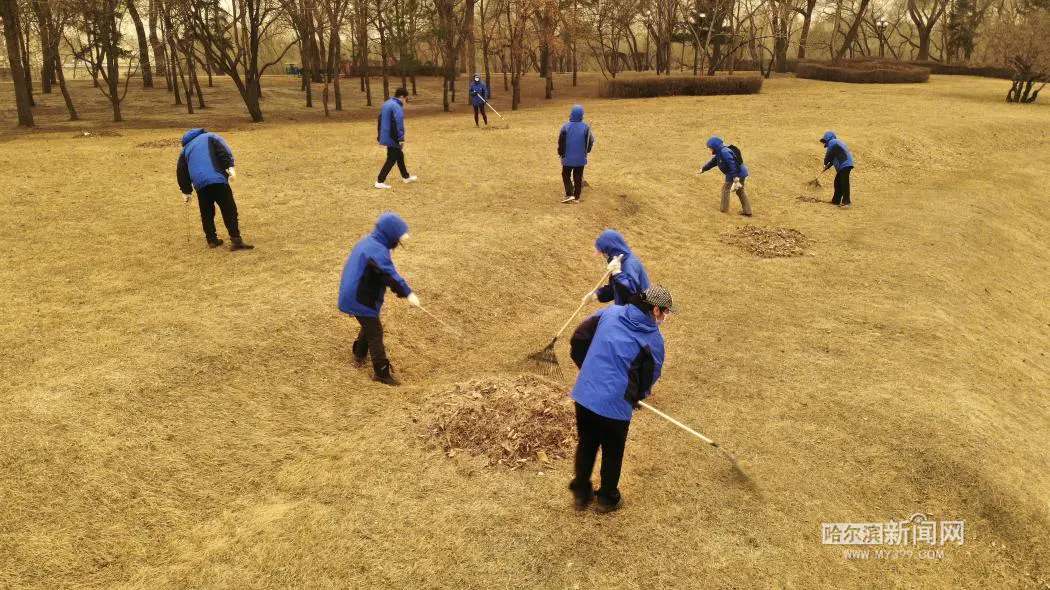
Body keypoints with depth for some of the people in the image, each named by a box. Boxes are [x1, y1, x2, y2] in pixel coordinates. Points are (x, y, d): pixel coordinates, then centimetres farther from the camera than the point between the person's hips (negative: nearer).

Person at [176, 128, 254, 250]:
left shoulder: (185, 149, 30)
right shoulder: (210, 137, 21)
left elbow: (181, 171, 25)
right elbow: (223, 150, 0)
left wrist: (186, 191, 32)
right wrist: (230, 167, -10)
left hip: (200, 184, 4)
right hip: (217, 179, -3)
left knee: (206, 213, 18)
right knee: (229, 209, -2)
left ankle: (212, 240, 20)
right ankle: (236, 240, -9)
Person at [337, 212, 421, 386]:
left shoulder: (367, 242, 7)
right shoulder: (377, 251, -25)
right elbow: (390, 275, -37)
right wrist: (408, 293, -44)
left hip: (354, 294, 10)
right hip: (361, 299, -10)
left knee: (368, 325, 28)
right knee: (375, 332, -2)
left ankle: (359, 354, 47)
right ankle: (382, 372, 4)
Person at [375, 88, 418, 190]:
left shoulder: (386, 104, 12)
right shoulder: (397, 107, -19)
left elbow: (380, 119, 19)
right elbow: (399, 124, -26)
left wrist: (380, 135, 24)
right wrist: (401, 139, -27)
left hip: (385, 136, 10)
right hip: (392, 138, -10)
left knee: (399, 156, 22)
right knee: (391, 159, -2)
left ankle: (406, 177, 35)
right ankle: (380, 182, -3)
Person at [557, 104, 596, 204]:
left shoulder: (566, 127, -13)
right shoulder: (586, 127, -7)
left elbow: (561, 142, -6)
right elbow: (590, 142, 0)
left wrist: (561, 153, 10)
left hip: (568, 158, -2)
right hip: (581, 158, 2)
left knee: (566, 175, 12)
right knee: (578, 177, 11)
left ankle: (570, 194, -4)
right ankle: (576, 197, 13)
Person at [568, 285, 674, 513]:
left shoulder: (609, 312, 1)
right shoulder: (654, 339, -8)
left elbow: (577, 340, 5)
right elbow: (650, 376, 2)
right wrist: (636, 397, 22)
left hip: (584, 394, 4)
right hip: (615, 403, -4)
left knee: (586, 444, 25)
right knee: (612, 452, 21)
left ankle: (581, 492, 40)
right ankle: (608, 499, 39)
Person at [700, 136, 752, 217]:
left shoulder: (724, 152, -21)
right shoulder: (719, 153, 12)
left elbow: (732, 164, -28)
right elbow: (713, 162, 29)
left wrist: (735, 177, -32)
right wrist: (703, 169, 38)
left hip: (737, 174, -10)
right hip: (742, 173, 10)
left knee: (726, 189, 5)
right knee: (741, 191, 17)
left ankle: (724, 208, 17)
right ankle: (747, 211, 22)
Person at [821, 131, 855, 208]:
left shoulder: (832, 143, -6)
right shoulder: (837, 142, 24)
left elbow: (829, 155, -5)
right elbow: (834, 157, 25)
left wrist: (825, 163, 12)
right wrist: (828, 166, 17)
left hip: (845, 165, -11)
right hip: (843, 165, 11)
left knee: (844, 184, -11)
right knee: (838, 183, 16)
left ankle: (846, 203, -13)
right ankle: (836, 200, 24)